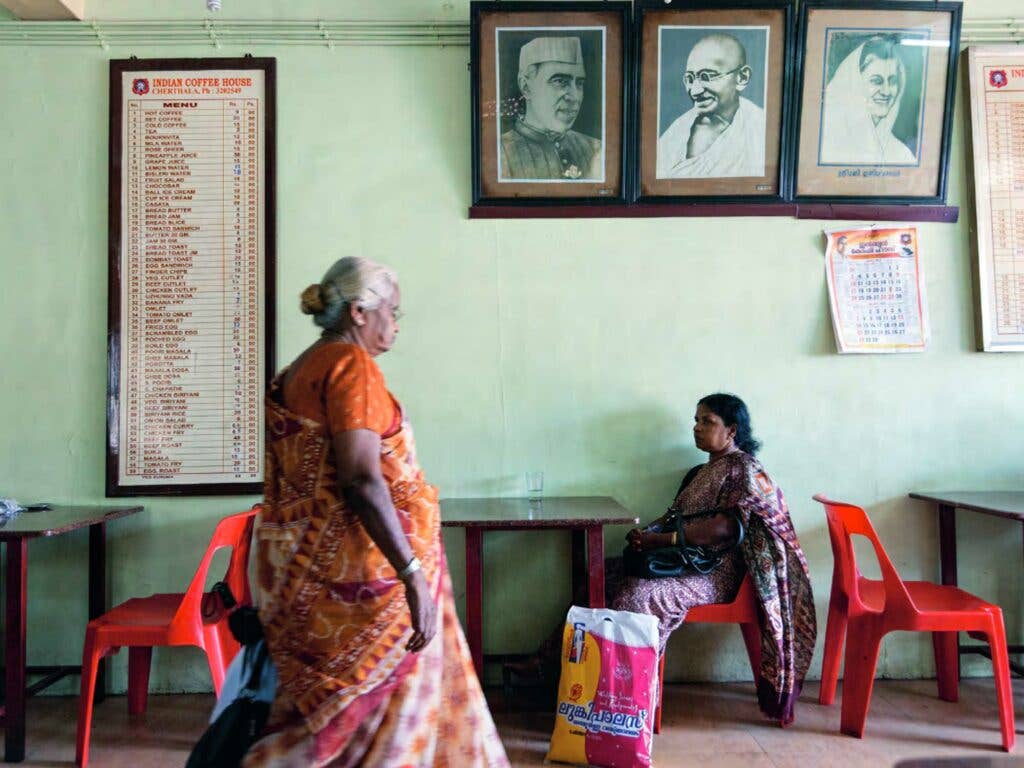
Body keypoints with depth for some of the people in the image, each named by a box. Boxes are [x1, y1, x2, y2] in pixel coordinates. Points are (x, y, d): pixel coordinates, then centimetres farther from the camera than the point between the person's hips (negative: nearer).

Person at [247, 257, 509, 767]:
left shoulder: (295, 374, 16)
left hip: (304, 568, 9)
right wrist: (414, 576, -24)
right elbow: (361, 480, -23)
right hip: (356, 568, -9)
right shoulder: (350, 363, -12)